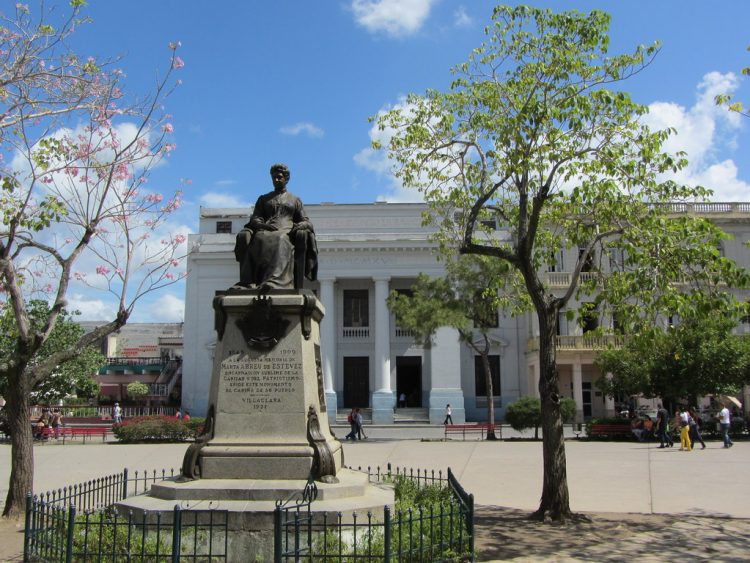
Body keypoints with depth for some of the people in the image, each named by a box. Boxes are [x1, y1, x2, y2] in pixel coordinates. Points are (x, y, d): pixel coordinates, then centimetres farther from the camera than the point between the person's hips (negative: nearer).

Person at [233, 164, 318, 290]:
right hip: (266, 232, 1)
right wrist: (262, 225, -8)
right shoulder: (263, 199, 28)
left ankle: (274, 282, -61)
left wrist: (300, 225, -7)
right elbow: (254, 219, 16)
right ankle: (248, 282, -49)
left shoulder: (295, 200, 26)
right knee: (244, 236, -36)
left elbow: (305, 221, 19)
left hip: (287, 233, -1)